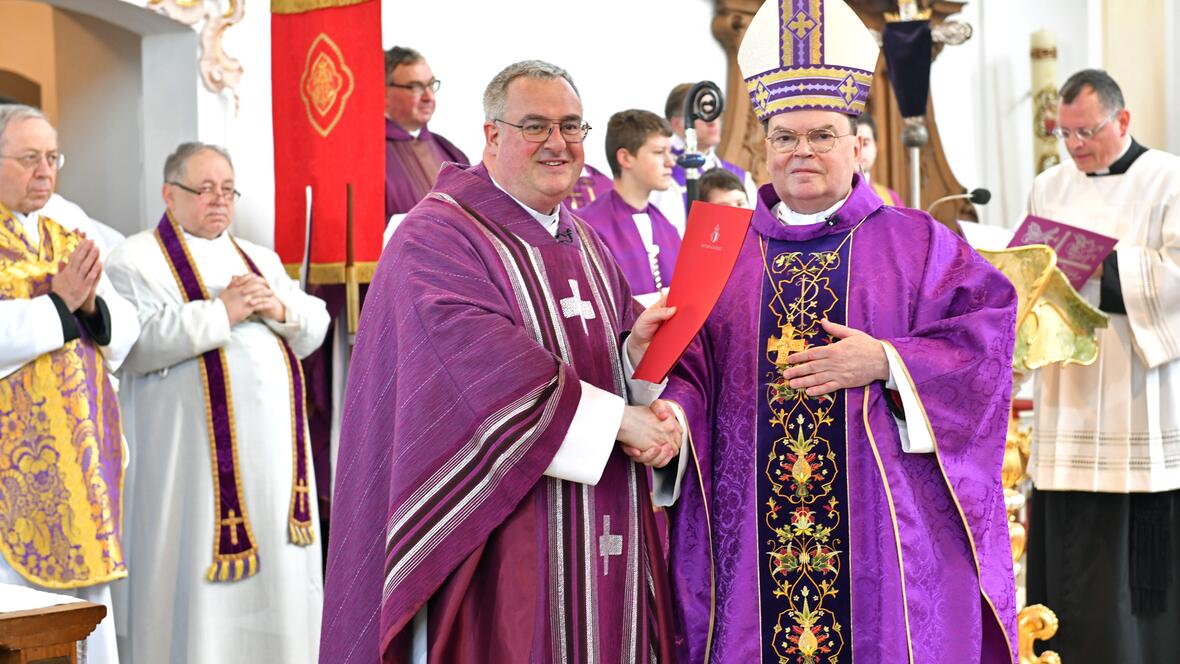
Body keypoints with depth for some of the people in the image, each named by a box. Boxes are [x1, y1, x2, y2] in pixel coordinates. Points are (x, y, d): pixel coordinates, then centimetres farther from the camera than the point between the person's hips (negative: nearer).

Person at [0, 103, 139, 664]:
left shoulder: (69, 242, 16)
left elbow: (125, 331, 8)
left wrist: (90, 304, -10)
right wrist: (58, 305, -15)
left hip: (79, 459, 6)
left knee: (86, 598, 7)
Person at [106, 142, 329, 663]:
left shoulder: (259, 259, 20)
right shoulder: (137, 258, 0)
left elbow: (314, 327, 13)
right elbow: (135, 342, -16)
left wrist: (280, 308, -8)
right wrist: (219, 311, -17)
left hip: (273, 446, 6)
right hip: (196, 451, -6)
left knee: (277, 573, 7)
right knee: (202, 575, -5)